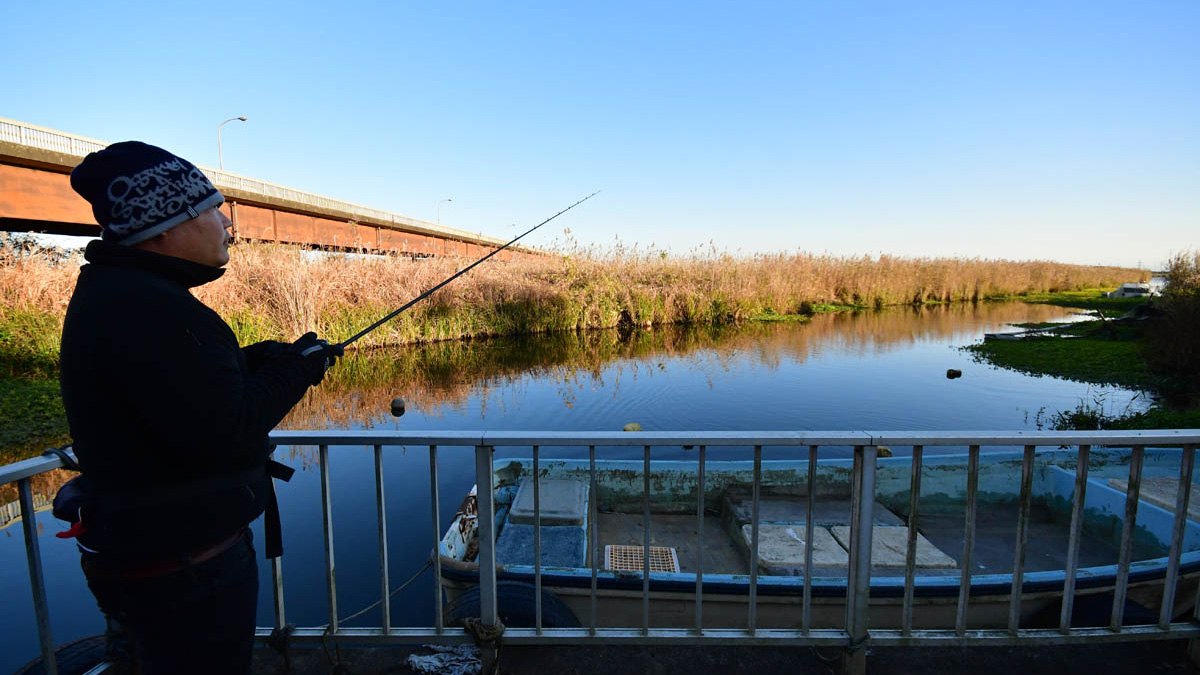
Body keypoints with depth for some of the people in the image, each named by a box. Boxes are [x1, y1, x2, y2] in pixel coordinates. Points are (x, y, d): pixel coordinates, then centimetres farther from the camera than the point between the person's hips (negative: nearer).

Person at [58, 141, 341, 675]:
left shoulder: (117, 292, 8)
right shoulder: (144, 306, -26)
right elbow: (222, 432, -30)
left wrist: (270, 358, 0)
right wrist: (294, 367, -16)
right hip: (181, 568, -10)